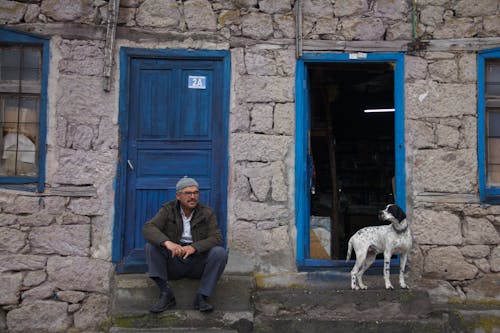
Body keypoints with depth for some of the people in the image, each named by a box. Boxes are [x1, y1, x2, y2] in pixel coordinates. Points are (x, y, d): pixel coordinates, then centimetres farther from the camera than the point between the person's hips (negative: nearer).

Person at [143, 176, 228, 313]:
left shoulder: (207, 213, -2)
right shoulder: (168, 210, -3)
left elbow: (216, 238, -13)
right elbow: (148, 228, -18)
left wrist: (193, 247, -32)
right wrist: (167, 242, -39)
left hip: (198, 264, 0)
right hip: (173, 263, 0)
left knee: (220, 252, -25)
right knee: (150, 246, -22)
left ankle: (202, 297, -19)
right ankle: (166, 294, -22)